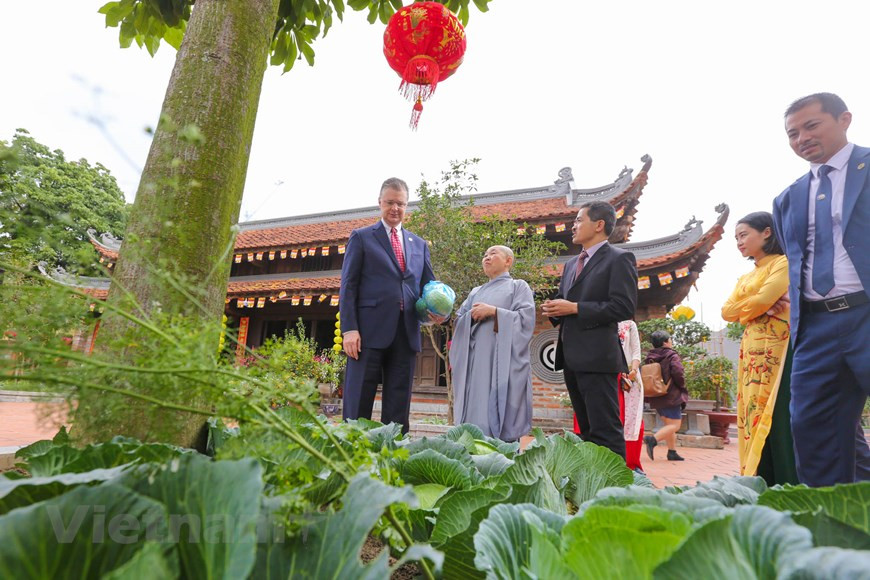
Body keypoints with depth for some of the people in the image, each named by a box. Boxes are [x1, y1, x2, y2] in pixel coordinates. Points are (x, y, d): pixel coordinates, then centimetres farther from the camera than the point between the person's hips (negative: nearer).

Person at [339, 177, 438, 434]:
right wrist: (349, 328, -10)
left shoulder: (419, 244, 20)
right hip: (370, 331, -3)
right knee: (357, 405, -1)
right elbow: (348, 285, 2)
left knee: (398, 408, 6)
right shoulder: (361, 237, 9)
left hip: (406, 333, 4)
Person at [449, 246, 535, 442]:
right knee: (475, 415, 1)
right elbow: (459, 321, 13)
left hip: (503, 361, -4)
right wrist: (471, 315, -8)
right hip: (475, 361, 5)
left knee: (501, 415, -9)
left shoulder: (519, 286, 10)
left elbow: (526, 317, -5)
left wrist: (494, 311, -13)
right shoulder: (476, 292, 24)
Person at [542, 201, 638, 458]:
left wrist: (575, 308, -16)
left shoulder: (619, 259, -4)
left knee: (606, 430, -5)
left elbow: (624, 307, -14)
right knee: (587, 429, 16)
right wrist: (555, 309, -1)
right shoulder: (571, 264, 20)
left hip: (597, 357, -8)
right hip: (571, 357, 8)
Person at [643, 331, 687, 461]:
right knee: (674, 425, -5)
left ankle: (672, 452, 18)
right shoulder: (672, 356, -9)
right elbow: (678, 373, -22)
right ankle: (653, 439, -25)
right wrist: (682, 386, -4)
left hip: (656, 398, 7)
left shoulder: (649, 358, 10)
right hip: (671, 396, -7)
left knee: (669, 424, 18)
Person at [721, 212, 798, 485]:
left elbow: (763, 300, -15)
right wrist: (752, 306, -6)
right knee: (755, 417, 5)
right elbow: (727, 311, 9)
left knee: (777, 419, -8)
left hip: (776, 352, -7)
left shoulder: (783, 263, -1)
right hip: (751, 355, 7)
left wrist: (741, 310, 1)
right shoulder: (745, 278, 21)